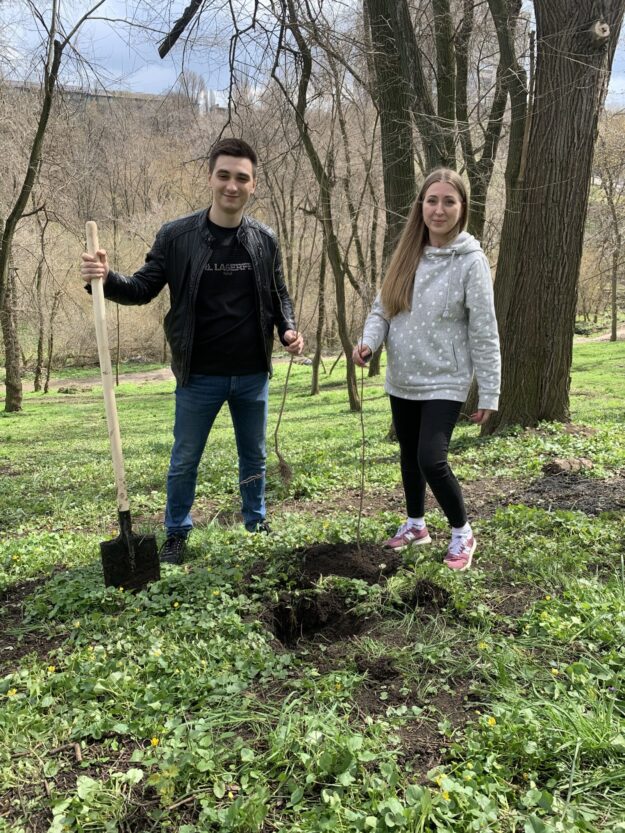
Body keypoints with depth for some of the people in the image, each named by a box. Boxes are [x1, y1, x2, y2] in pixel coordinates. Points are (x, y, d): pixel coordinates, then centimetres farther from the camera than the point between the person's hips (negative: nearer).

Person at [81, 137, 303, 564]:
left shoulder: (265, 240, 0)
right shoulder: (177, 235, -7)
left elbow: (278, 295, 11)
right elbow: (143, 289, -2)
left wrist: (289, 330, -8)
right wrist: (108, 279, -22)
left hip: (252, 374, 2)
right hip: (199, 376, -2)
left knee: (254, 457, 16)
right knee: (185, 460, 9)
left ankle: (257, 523, 35)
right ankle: (177, 534, 28)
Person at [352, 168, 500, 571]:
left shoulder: (471, 261, -11)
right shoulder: (407, 255, 3)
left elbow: (484, 332, -11)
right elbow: (383, 307, 7)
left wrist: (489, 393, -11)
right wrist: (369, 341, -15)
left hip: (445, 382, -5)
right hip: (402, 380, 6)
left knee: (431, 460, -15)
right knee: (409, 455, 17)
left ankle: (463, 533, 9)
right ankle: (416, 524, 38)